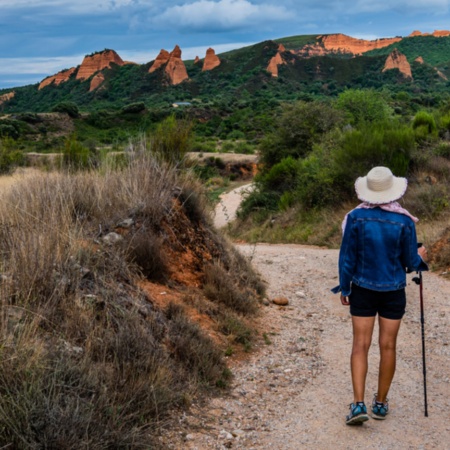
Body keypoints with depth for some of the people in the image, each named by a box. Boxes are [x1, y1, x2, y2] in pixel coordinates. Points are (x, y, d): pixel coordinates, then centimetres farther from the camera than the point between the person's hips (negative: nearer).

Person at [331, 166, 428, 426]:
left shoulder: (356, 218, -9)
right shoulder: (405, 221, -9)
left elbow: (347, 258, -4)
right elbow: (410, 262, -2)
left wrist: (344, 288, 8)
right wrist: (421, 256, 21)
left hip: (363, 290, 0)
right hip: (393, 291, 0)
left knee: (361, 345, 3)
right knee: (388, 346, 11)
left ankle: (359, 404, -7)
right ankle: (381, 404, 21)